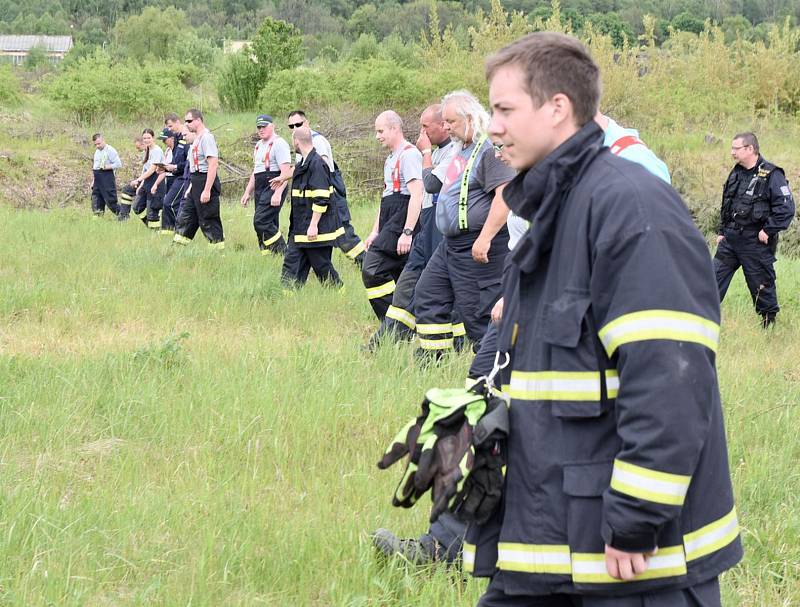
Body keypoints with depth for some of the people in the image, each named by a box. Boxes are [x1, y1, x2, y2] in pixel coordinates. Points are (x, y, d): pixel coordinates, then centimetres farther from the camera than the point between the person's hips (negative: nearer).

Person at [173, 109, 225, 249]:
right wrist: (191, 187, 22)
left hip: (206, 181, -10)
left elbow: (213, 164, -22)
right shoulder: (197, 138, 17)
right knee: (185, 217, 11)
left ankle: (219, 248, 1)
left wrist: (207, 190, -26)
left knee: (208, 220, -6)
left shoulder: (206, 137, -15)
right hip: (196, 183, 10)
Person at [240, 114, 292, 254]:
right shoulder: (259, 145, 21)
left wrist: (277, 194, -26)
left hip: (273, 188, -9)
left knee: (260, 221, -19)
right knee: (270, 224, 7)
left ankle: (282, 252, -13)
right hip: (260, 190, 9)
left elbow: (286, 172, -18)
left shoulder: (279, 144, -9)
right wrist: (247, 192, 24)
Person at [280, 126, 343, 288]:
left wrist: (313, 225, -22)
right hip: (300, 229, 10)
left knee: (322, 267, -1)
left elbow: (321, 199, -21)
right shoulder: (302, 165, 13)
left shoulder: (317, 164, -17)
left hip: (316, 231, -10)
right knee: (291, 264, 6)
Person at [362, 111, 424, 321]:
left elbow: (416, 195, -17)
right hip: (390, 224, 10)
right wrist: (375, 231, 24)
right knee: (399, 277, 8)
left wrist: (407, 232, -22)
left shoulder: (409, 154, -9)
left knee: (372, 270, -18)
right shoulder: (391, 158, 23)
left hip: (402, 221, -10)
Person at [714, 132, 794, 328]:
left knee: (762, 285, 3)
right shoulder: (736, 174, 11)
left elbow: (786, 208, -17)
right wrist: (721, 231, 16)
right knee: (715, 278, 5)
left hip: (756, 242, -7)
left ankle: (769, 324, 16)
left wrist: (768, 230, -17)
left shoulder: (772, 175, -13)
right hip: (730, 240, 7)